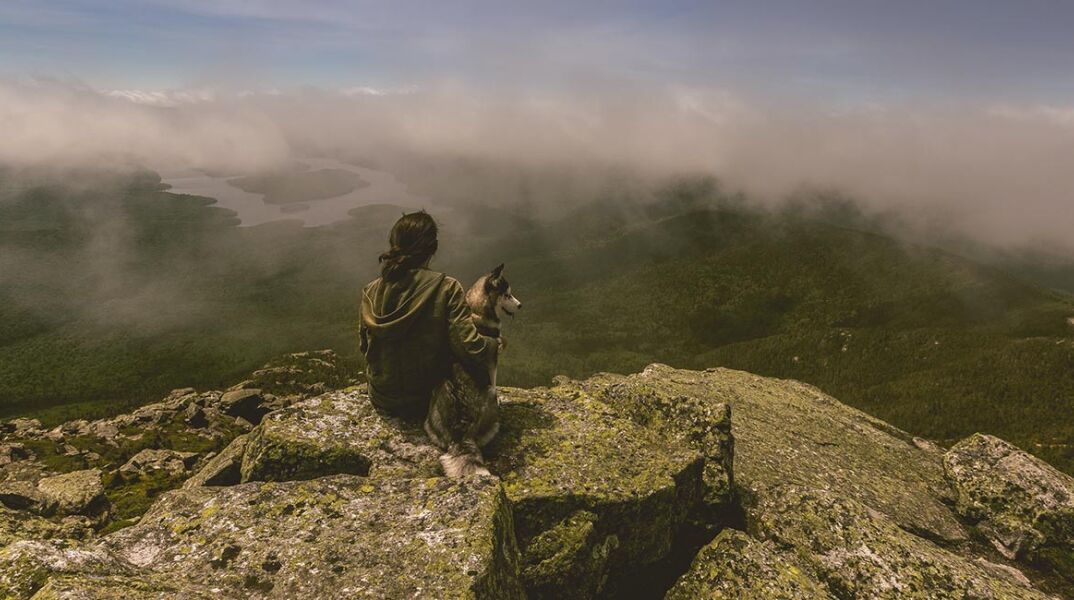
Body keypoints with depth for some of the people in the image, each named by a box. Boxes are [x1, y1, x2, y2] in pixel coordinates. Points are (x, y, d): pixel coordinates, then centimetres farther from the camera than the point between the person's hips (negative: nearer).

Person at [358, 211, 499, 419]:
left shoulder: (371, 291, -8)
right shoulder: (447, 289, -20)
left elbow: (364, 347, 4)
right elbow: (470, 349, -23)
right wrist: (496, 345, -2)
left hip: (381, 400, 4)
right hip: (426, 402, -4)